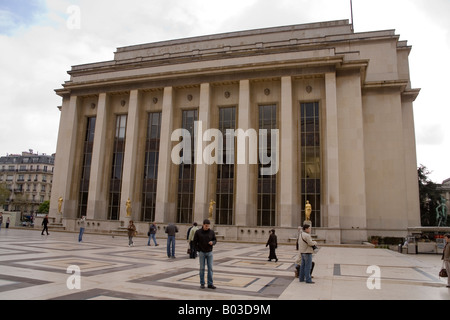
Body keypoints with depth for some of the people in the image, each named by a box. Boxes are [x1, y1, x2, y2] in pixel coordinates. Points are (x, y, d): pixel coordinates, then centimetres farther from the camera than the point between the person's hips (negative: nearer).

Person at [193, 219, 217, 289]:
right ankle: (202, 283, 15)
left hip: (209, 252, 2)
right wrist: (198, 250, -5)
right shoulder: (198, 232, -6)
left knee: (210, 268, 2)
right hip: (202, 253, -1)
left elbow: (215, 240, 7)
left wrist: (212, 242, -16)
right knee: (202, 268, 5)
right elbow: (195, 242, 0)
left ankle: (210, 284, 8)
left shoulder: (212, 232, -2)